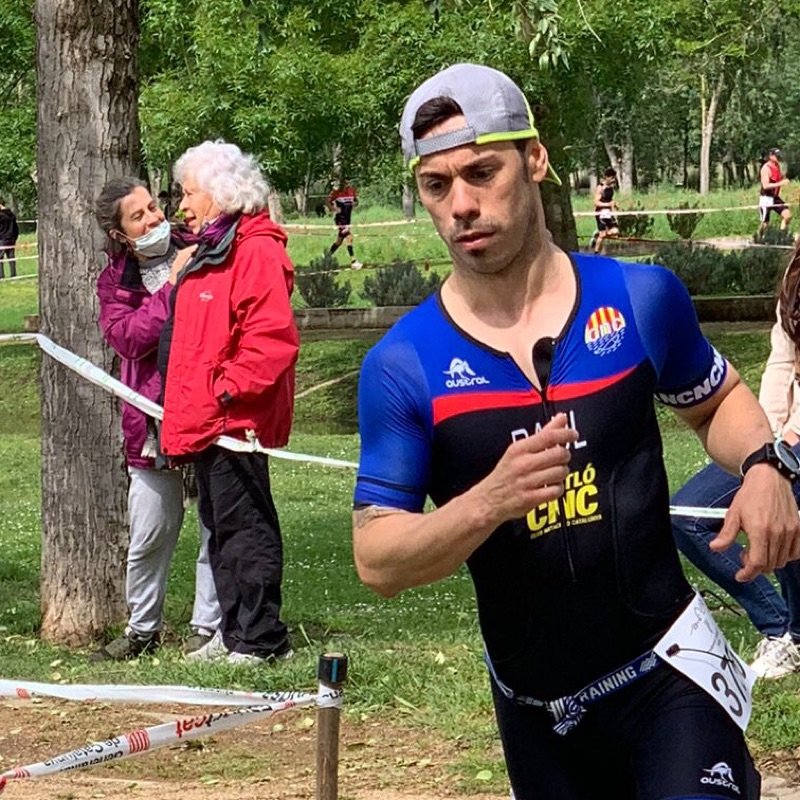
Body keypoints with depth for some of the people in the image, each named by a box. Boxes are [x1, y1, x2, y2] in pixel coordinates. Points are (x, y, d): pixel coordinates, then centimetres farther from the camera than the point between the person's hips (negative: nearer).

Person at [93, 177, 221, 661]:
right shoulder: (115, 280, 7)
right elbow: (127, 337, -10)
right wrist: (172, 286, -15)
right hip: (153, 422, 2)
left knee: (216, 526, 2)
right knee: (149, 535, 7)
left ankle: (209, 626, 13)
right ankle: (143, 629, 23)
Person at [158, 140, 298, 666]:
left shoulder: (256, 252, -14)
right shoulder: (209, 253, 19)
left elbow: (273, 338, -23)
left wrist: (227, 388, -21)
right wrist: (182, 414, 20)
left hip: (236, 421, -10)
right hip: (204, 422, 10)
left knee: (243, 526, -6)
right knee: (220, 525, 14)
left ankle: (262, 638, -1)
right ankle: (235, 631, 21)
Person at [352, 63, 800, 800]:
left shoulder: (642, 298, -3)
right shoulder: (402, 366, -7)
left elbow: (715, 401, 16)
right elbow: (377, 561, -7)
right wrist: (489, 502, -25)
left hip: (671, 673, -1)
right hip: (536, 708, 1)